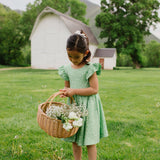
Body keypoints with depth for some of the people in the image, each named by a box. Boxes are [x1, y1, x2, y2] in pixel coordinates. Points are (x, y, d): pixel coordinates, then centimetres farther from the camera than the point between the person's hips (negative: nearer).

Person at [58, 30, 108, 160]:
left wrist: (74, 91, -18)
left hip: (88, 106, -5)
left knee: (90, 141, 4)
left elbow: (94, 89, -15)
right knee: (75, 140, 13)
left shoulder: (89, 69, -13)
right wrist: (66, 92, -11)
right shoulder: (67, 69, 3)